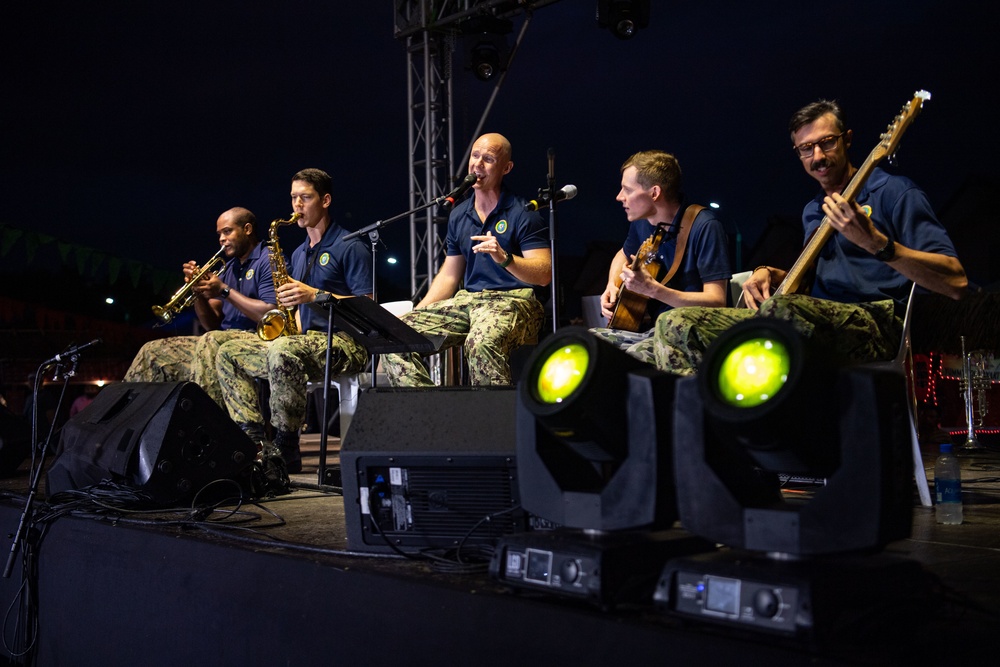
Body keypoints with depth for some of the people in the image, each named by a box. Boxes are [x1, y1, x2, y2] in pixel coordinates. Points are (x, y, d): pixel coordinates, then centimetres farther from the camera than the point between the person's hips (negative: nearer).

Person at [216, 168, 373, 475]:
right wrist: (293, 324, 4)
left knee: (282, 351, -37)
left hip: (344, 345, -9)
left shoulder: (350, 247, -4)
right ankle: (256, 442, -16)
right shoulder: (299, 254, 21)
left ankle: (286, 451, -27)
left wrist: (315, 295, -18)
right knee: (228, 354, -2)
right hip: (306, 340, 9)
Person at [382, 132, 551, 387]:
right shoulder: (459, 215, 17)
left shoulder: (523, 213, -2)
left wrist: (504, 258, -26)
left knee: (481, 342, -40)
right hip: (468, 299, 6)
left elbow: (544, 275, -10)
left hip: (513, 299, -6)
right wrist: (416, 312, 9)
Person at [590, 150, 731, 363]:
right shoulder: (642, 221, 7)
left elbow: (716, 302, -20)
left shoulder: (704, 227, -15)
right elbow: (624, 254, 30)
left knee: (635, 355, -36)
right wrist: (612, 286, 9)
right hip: (646, 327, 7)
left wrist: (653, 289, -29)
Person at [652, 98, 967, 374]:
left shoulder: (891, 191, 0)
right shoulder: (812, 211, 23)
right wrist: (770, 274, 14)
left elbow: (957, 283, -11)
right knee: (674, 324, -5)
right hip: (816, 326, 7)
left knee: (781, 309, -41)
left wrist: (874, 241, -24)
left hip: (876, 326, -7)